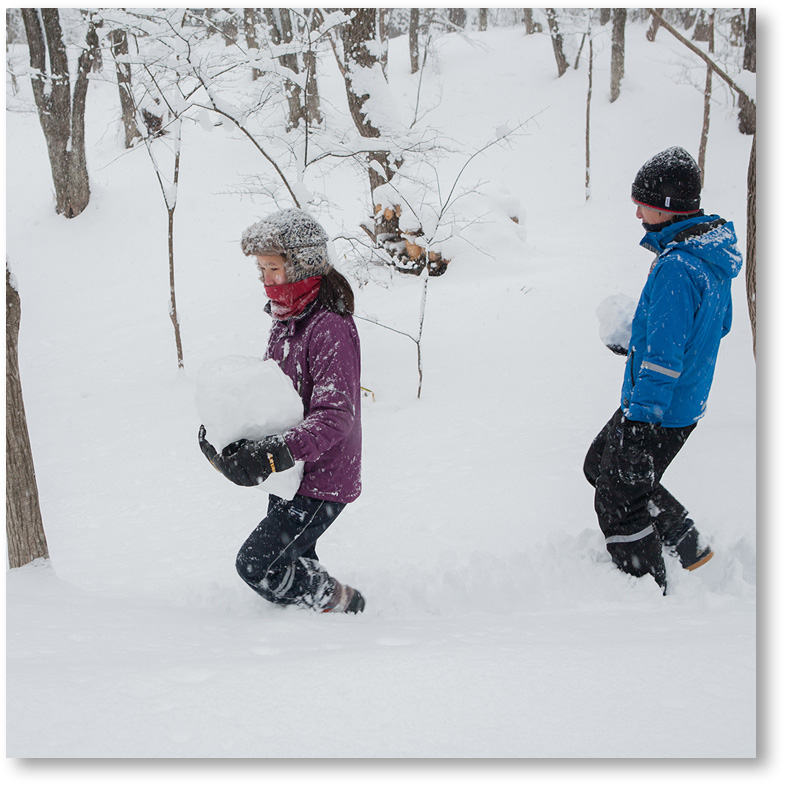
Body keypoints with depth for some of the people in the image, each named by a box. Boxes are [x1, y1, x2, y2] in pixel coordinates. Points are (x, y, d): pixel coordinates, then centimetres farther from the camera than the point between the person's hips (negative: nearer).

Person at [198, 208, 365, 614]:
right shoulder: (285, 320, 8)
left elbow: (335, 416, -29)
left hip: (322, 481, -9)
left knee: (257, 564, -11)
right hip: (290, 476, 9)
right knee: (294, 564, 17)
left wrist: (274, 455, -40)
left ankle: (342, 603, 9)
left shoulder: (330, 328, -22)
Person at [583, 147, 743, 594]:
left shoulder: (676, 269, -26)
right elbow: (719, 324, 18)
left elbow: (664, 357, -27)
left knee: (619, 500, 4)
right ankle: (689, 545, 27)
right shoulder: (714, 255, 5)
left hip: (659, 413, -10)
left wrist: (639, 423, -24)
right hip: (688, 401, 10)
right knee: (600, 465, 23)